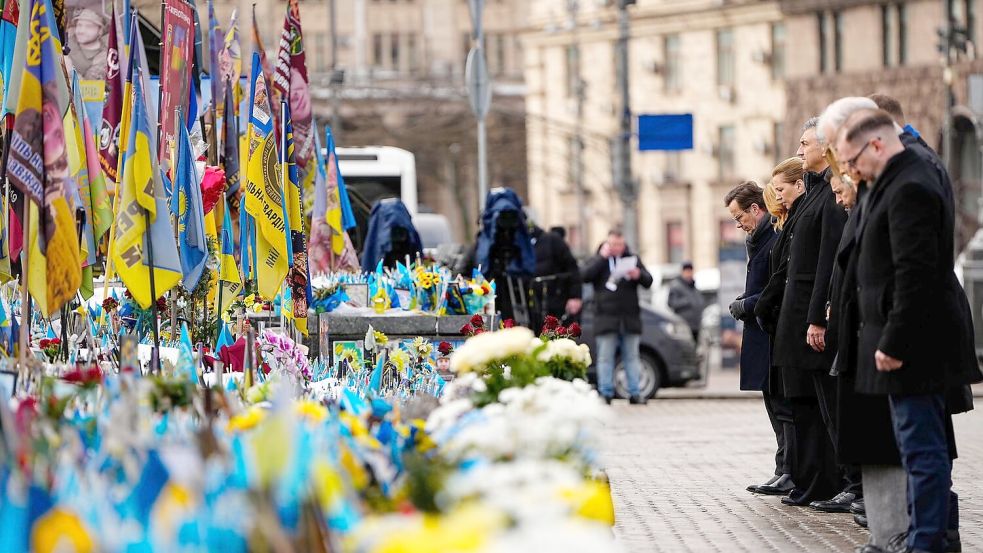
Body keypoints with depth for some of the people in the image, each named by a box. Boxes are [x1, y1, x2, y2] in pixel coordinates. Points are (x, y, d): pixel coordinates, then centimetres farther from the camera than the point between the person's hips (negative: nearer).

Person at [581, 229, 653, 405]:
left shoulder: (632, 259, 15)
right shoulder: (597, 261, 10)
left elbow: (648, 282, 11)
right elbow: (585, 276, -9)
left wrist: (639, 275, -12)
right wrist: (602, 257, -10)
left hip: (630, 317, 2)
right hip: (606, 317, -2)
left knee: (632, 357, 3)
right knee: (605, 357, -4)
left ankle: (635, 393, 5)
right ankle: (605, 393, -3)